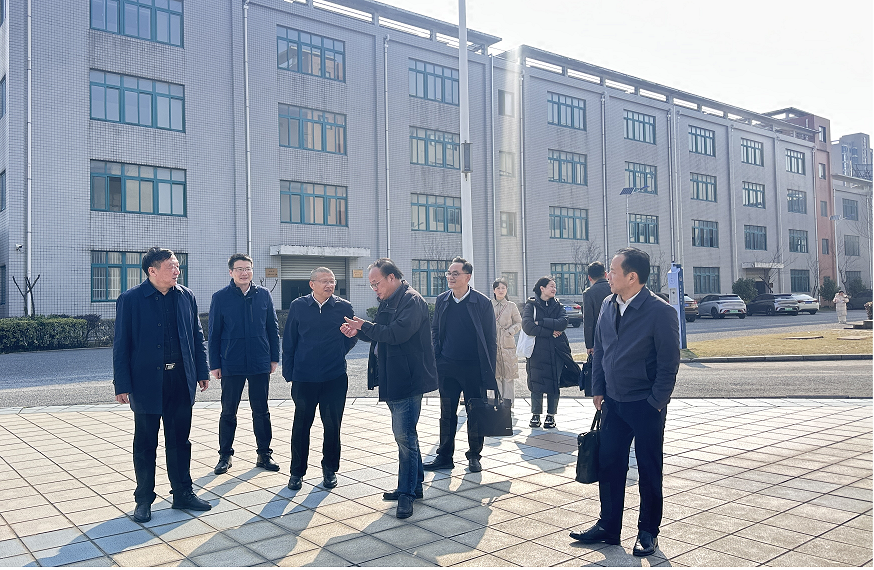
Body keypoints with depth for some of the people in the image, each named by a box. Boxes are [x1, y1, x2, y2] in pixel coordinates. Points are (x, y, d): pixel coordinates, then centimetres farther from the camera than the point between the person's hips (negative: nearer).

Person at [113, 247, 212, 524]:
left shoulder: (186, 296, 4)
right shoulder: (130, 300, -7)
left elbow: (197, 336, 11)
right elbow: (121, 345, -6)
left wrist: (202, 371, 8)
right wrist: (122, 385, -9)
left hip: (181, 380, 4)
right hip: (146, 382, -3)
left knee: (180, 441, 13)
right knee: (145, 444, 9)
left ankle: (183, 493, 25)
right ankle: (144, 500, 23)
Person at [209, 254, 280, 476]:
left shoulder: (263, 295, 3)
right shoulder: (220, 297, -2)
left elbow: (272, 328, 7)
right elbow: (214, 333, 1)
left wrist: (274, 358, 4)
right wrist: (214, 364, -2)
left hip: (260, 364, 1)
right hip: (231, 365, -1)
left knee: (261, 411, 9)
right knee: (228, 412, 9)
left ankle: (264, 455, 20)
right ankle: (225, 455, 23)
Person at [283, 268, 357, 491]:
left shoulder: (344, 307, 0)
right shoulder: (298, 306, 0)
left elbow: (352, 336, 14)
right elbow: (289, 341, 5)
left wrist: (338, 355, 6)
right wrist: (288, 372, 3)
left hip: (335, 378, 0)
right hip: (304, 378, 0)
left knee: (332, 426, 8)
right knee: (301, 425, 7)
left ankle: (330, 469, 26)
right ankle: (297, 471, 22)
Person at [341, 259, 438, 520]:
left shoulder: (412, 301, -15)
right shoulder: (388, 301, 15)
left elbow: (396, 333, -27)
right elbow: (381, 334, 20)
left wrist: (364, 326, -15)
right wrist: (359, 330, 1)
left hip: (408, 380, -10)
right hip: (393, 380, 10)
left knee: (405, 435, -8)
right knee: (405, 434, 16)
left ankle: (407, 493, 0)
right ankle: (414, 485, 28)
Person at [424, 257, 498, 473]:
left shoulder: (482, 302, -7)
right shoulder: (442, 300, 5)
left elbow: (490, 338, -4)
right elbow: (435, 330, 14)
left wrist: (489, 370, -7)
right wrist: (436, 358, 2)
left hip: (474, 368, -3)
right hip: (447, 367, 3)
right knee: (447, 413, 9)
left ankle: (474, 456, 22)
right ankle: (444, 456, 19)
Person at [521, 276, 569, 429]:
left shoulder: (558, 306, 12)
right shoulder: (531, 305, 2)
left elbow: (563, 323, -7)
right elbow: (527, 327, -13)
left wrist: (541, 322, -13)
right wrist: (550, 332, -10)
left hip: (556, 350, 2)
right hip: (537, 351, -2)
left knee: (554, 382, 3)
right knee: (536, 382, 0)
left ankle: (551, 415, 14)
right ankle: (535, 415, 13)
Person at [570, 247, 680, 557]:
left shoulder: (661, 311, -15)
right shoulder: (608, 305, 3)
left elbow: (669, 363, -13)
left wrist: (655, 402, -13)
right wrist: (597, 390, 8)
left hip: (646, 406, -5)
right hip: (612, 403, 6)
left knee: (649, 471, 9)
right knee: (608, 466, 10)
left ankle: (648, 532, 24)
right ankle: (608, 527, 25)